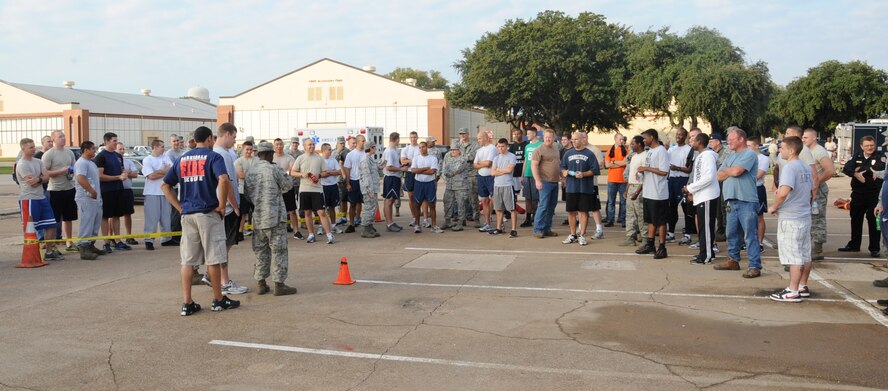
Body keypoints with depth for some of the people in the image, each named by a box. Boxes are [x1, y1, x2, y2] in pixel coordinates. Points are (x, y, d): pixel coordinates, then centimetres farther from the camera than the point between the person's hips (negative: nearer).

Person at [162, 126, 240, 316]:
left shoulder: (181, 159, 12)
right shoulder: (213, 157, -6)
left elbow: (165, 185, 12)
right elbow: (224, 180, -24)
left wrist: (180, 207, 10)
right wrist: (222, 206, -13)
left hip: (187, 215, 5)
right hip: (208, 214, -5)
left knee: (187, 260, 7)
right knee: (213, 258, 5)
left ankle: (187, 303, 8)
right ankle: (218, 300, 15)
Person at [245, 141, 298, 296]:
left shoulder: (249, 171, 8)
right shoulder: (273, 168, -11)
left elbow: (246, 193, 15)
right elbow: (287, 185, -2)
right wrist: (286, 175, 14)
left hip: (256, 218, 6)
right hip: (274, 217, -6)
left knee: (260, 250, 13)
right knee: (278, 250, 0)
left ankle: (261, 283, 16)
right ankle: (278, 284, 0)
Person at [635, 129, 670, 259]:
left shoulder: (661, 151, -14)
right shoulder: (649, 152, 15)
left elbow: (664, 171, -22)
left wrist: (646, 168, -17)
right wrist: (642, 170, 1)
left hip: (658, 194, -9)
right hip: (648, 193, 9)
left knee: (660, 221, -1)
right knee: (650, 220, 16)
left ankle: (662, 248, 5)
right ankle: (650, 244, 25)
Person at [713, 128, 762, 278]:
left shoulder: (749, 154, -6)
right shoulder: (731, 156, 20)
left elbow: (736, 171, -18)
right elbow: (719, 176, 13)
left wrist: (726, 169, 2)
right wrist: (731, 171, -5)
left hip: (746, 202, -8)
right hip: (732, 201, 9)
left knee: (751, 235, -7)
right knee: (732, 233, 16)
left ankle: (755, 266, -5)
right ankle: (733, 260, 28)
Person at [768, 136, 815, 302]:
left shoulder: (790, 167, -18)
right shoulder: (806, 167, 11)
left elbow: (783, 192, -29)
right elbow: (813, 188, 22)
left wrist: (774, 207, -15)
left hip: (790, 218, -9)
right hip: (805, 216, 9)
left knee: (794, 256, -4)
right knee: (805, 254, 15)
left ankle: (793, 291, 1)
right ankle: (803, 286, 26)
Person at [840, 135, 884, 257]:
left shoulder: (880, 156, -5)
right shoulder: (857, 156, 7)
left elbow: (880, 168, -26)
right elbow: (846, 168, -5)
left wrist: (862, 169, -19)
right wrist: (856, 174, -22)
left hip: (874, 194, -4)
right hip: (858, 193, 5)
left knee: (873, 221, -3)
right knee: (855, 219, 15)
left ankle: (874, 248, 6)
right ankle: (854, 245, 29)